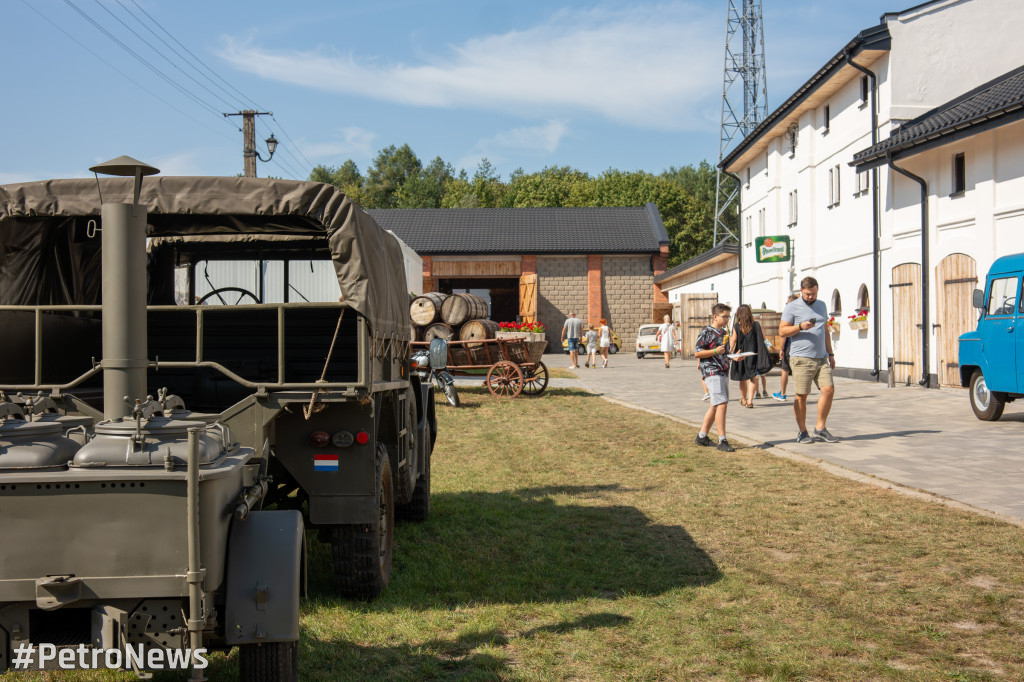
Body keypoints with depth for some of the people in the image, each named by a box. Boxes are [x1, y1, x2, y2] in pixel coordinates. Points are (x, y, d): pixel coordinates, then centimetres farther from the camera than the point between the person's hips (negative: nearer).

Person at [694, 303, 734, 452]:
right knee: (722, 404, -16)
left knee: (715, 406, 12)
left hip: (723, 372, 9)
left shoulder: (723, 333, 18)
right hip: (711, 372, -9)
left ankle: (702, 436, 23)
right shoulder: (706, 332, -7)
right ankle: (722, 441, -14)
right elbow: (697, 353, -10)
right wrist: (715, 351, -19)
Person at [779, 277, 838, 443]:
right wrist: (800, 327, -19)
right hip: (801, 358, -5)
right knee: (801, 396, -3)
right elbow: (782, 331, -4)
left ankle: (820, 428, 6)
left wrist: (830, 354, 20)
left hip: (821, 358, 5)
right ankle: (802, 432, 8)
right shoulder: (792, 307, -1)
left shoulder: (822, 305, 18)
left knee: (829, 390, -6)